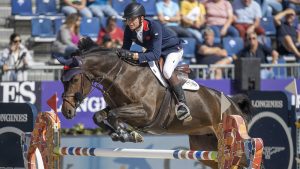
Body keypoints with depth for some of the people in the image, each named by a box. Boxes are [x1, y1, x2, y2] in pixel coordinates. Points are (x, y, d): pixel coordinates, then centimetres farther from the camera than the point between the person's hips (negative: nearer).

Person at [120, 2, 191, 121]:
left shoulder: (154, 27, -37)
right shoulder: (129, 29, -17)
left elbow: (156, 54, -43)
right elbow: (125, 49, -7)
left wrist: (135, 56, -54)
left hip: (173, 49, -8)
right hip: (152, 50, 8)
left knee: (166, 71, -33)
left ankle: (182, 104, -26)